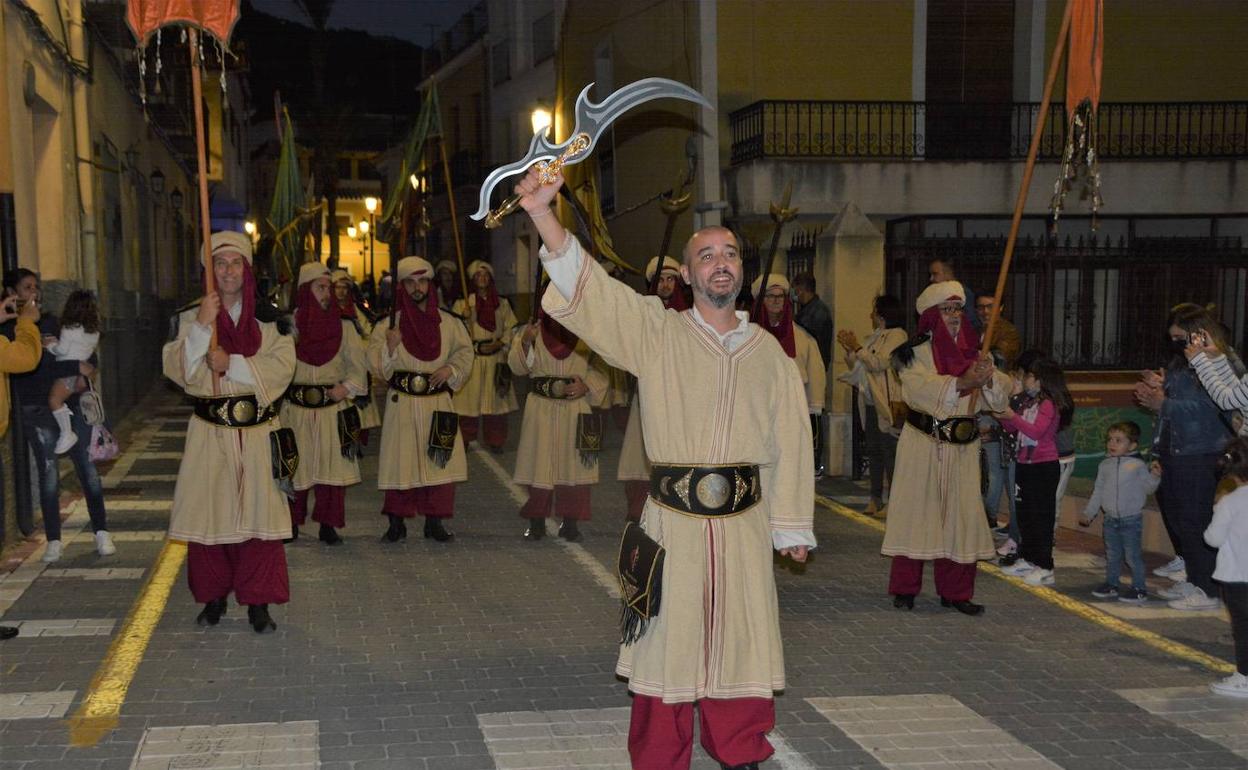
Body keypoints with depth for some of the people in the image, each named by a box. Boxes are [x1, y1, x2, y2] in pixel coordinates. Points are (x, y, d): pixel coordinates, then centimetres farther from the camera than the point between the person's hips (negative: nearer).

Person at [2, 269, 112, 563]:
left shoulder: (49, 322, 12)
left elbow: (87, 357, 12)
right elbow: (30, 366, -16)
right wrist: (75, 367, -19)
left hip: (71, 403, 3)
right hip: (37, 410, -3)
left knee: (87, 467, 0)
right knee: (48, 473, -1)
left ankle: (101, 532, 6)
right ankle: (54, 540, 8)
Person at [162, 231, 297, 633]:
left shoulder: (267, 317, 4)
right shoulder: (192, 317, 4)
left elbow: (282, 366, -7)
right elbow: (178, 370, -8)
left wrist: (232, 364, -15)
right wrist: (201, 326, -20)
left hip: (258, 432, 0)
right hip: (210, 432, 1)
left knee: (258, 511, -2)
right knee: (209, 510, 2)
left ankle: (258, 602, 5)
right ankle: (214, 596, 17)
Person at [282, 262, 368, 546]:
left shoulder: (343, 326, 6)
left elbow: (358, 365, 3)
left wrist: (347, 386, -13)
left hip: (333, 408, 1)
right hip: (296, 410, -1)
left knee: (331, 468, 1)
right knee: (295, 467, 5)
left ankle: (328, 526, 9)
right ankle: (292, 524, 18)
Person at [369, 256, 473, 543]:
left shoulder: (448, 322, 6)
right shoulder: (391, 322, 1)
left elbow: (465, 353, 13)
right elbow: (377, 365, -3)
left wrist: (451, 370, -5)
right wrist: (390, 347, -21)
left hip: (438, 402, 2)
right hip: (402, 403, -2)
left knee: (440, 460, 1)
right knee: (400, 462, 0)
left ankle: (434, 521, 14)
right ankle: (396, 523, 10)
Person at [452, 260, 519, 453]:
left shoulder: (502, 304, 8)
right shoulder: (462, 303, 4)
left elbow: (511, 328, 6)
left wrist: (500, 343, -9)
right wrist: (464, 318, -19)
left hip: (496, 359, 1)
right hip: (470, 360, -1)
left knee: (495, 400, 4)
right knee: (469, 400, -1)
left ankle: (494, 441, 16)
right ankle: (465, 440, 13)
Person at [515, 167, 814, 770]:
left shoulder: (769, 352, 9)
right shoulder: (657, 333, 0)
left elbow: (790, 441, 11)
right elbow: (584, 286, -11)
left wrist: (792, 527, 10)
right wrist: (543, 213, -24)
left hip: (744, 522, 3)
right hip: (673, 517, -2)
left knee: (740, 641, 11)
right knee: (669, 644, 4)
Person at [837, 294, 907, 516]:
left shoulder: (897, 335, -6)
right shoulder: (873, 337, 19)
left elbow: (880, 363, -17)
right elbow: (857, 368, 20)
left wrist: (857, 347, -9)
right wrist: (849, 350, 6)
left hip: (888, 403, -8)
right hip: (870, 403, 8)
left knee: (890, 452, -8)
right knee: (873, 452, 10)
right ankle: (875, 499, 16)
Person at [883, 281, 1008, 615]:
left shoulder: (974, 351, 9)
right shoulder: (915, 352, -3)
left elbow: (1001, 395, 0)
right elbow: (919, 388, -21)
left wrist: (989, 377, -21)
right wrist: (962, 382, -31)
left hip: (963, 446, 4)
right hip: (922, 443, -4)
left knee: (961, 514, 4)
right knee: (916, 510, 0)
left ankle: (955, 591, 12)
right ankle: (905, 588, 10)